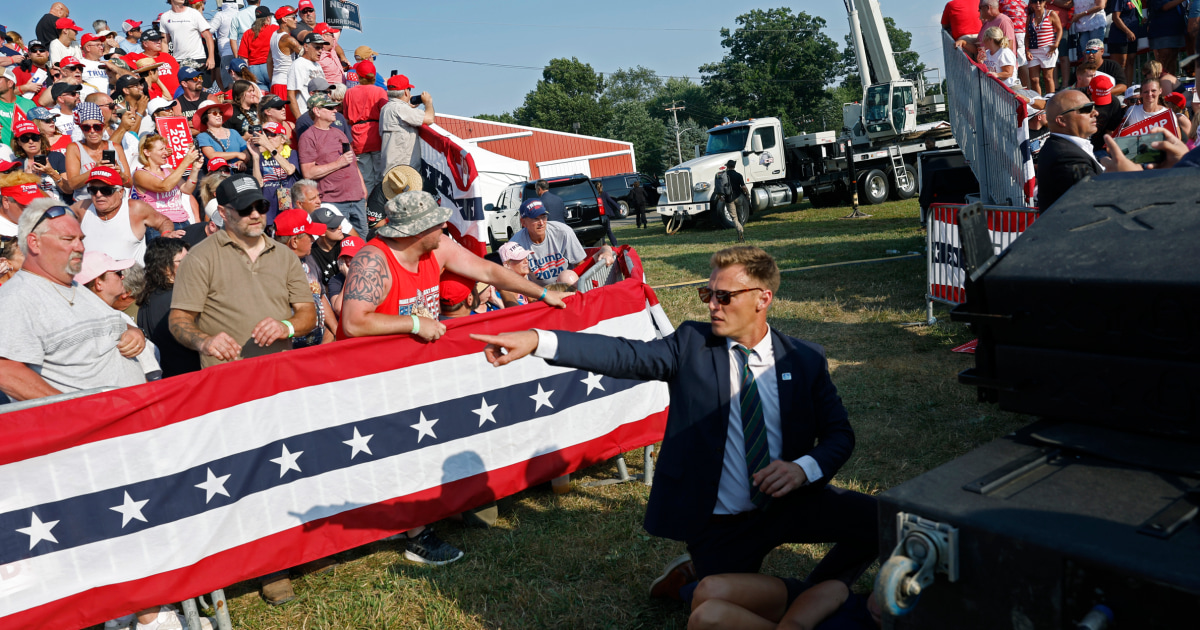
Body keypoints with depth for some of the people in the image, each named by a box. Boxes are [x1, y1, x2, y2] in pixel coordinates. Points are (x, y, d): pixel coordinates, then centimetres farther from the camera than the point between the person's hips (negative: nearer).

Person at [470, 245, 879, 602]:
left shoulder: (805, 359, 0)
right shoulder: (692, 344, -5)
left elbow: (839, 434, 2)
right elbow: (625, 356, -18)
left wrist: (804, 469, -20)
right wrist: (536, 341, -32)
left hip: (789, 503, 2)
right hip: (718, 526, -2)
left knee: (876, 519, -16)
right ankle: (693, 580, 28)